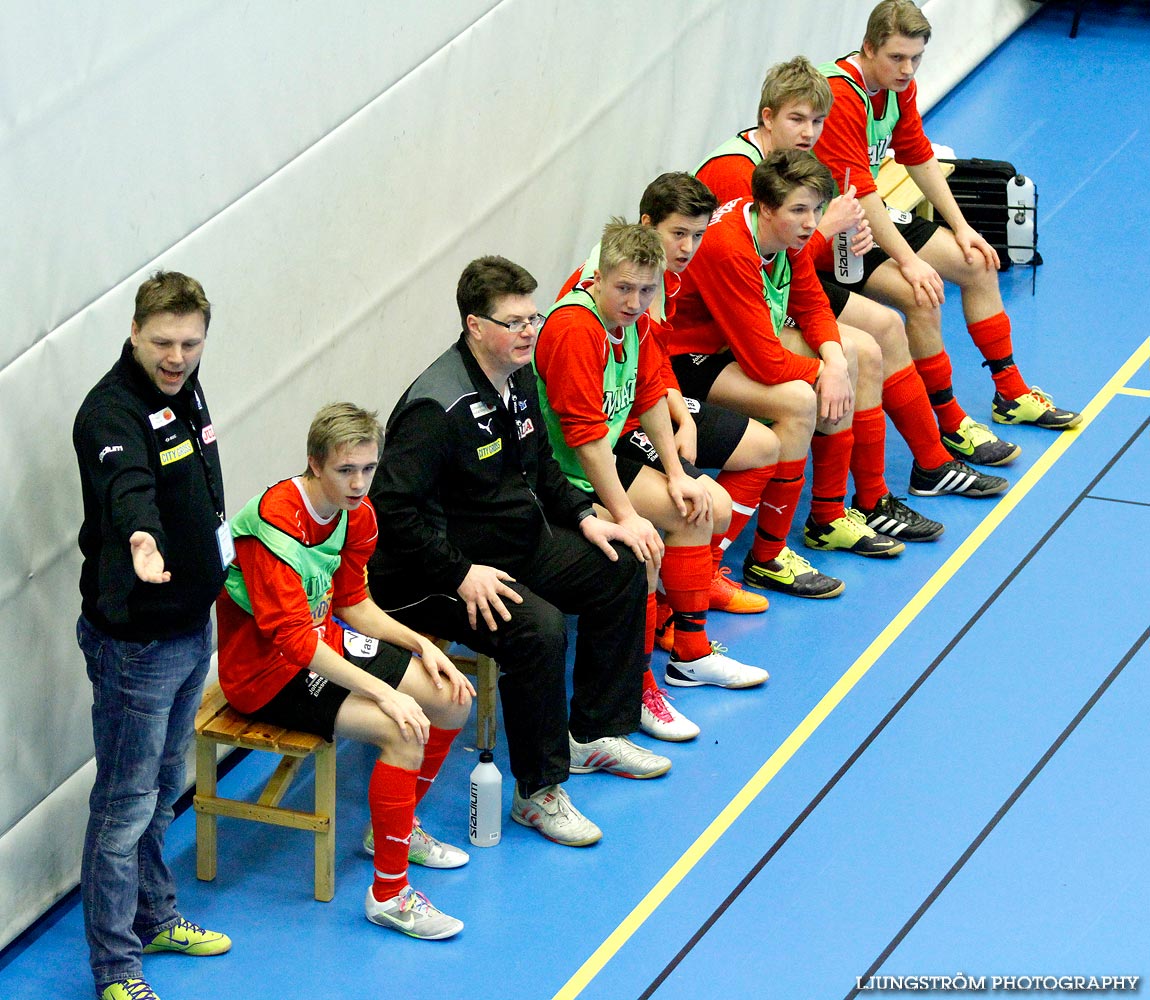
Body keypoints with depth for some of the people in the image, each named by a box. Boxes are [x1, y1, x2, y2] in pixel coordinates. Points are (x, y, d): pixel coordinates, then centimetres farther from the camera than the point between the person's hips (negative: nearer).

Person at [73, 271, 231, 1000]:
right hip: (135, 639, -9)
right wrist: (141, 539, -64)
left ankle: (155, 918, 39)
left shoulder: (185, 391, 4)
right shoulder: (111, 411, -24)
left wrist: (216, 549, 26)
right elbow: (126, 487, -46)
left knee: (165, 788, 23)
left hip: (192, 627, 9)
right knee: (126, 804, 0)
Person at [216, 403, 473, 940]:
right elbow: (293, 638, -31)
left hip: (326, 643, 9)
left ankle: (397, 826, 27)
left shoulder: (356, 513, 0)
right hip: (267, 672, -9)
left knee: (451, 697, 5)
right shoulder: (275, 522, -28)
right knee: (404, 731, -26)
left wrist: (422, 645, -2)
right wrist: (384, 691, -33)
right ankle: (388, 894, -16)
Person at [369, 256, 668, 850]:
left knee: (621, 569, 9)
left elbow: (538, 465, 22)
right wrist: (461, 576, -30)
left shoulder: (518, 378, 4)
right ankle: (538, 792, -15)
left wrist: (584, 518, 9)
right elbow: (391, 507, -31)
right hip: (429, 578, -10)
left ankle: (595, 735, 21)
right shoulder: (438, 409, -26)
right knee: (539, 629, -31)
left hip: (519, 542, 10)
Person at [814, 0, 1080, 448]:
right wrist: (908, 261, -30)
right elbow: (856, 192, -31)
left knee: (977, 265, 9)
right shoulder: (839, 98, -28)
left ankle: (1011, 394, 21)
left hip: (872, 217, 10)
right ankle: (950, 425, -14)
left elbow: (919, 157, 13)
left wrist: (961, 228, 9)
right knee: (922, 298, -27)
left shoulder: (899, 85, 1)